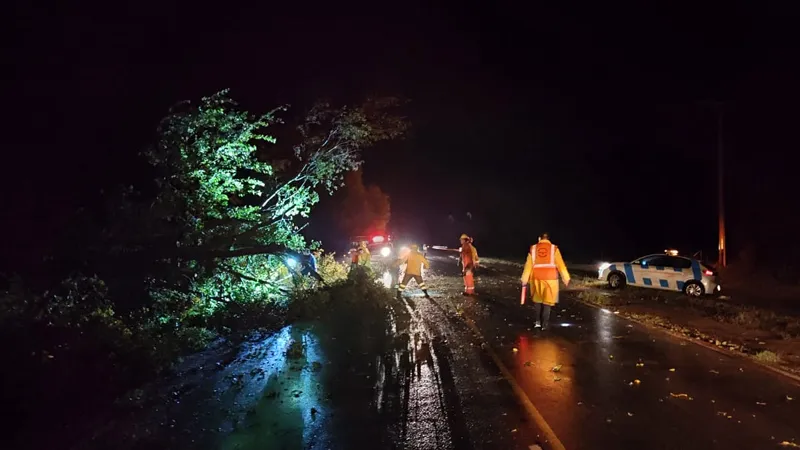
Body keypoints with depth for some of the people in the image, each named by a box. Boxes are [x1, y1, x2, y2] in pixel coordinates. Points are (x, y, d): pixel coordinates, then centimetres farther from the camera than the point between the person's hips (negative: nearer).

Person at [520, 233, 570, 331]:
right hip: (550, 278, -1)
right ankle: (544, 325, 4)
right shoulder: (554, 248, 1)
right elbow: (561, 265, -4)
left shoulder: (533, 248, 4)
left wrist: (524, 279, 4)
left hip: (537, 278, 1)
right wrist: (566, 279, 0)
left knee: (537, 300, 18)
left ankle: (538, 322, 14)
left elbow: (528, 265, 1)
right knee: (547, 301, 6)